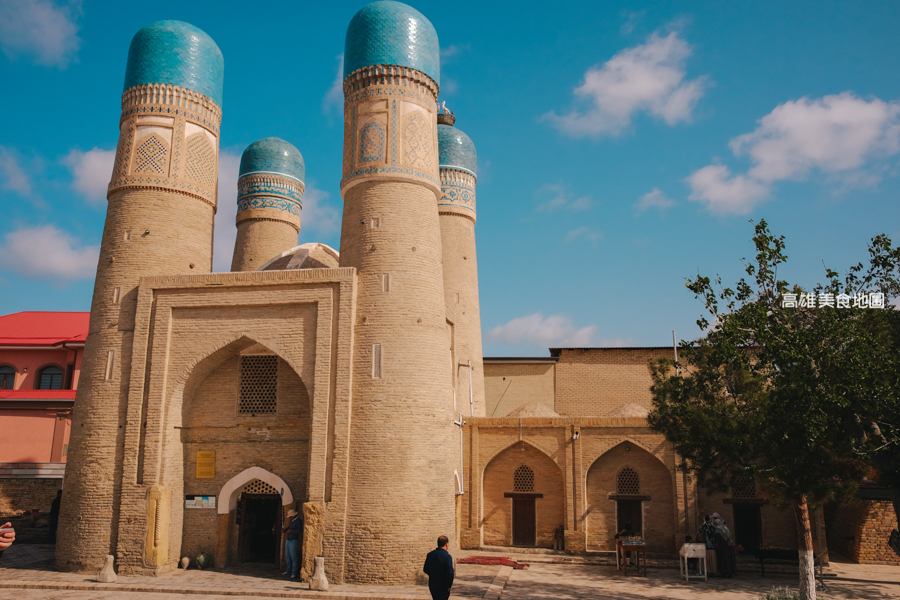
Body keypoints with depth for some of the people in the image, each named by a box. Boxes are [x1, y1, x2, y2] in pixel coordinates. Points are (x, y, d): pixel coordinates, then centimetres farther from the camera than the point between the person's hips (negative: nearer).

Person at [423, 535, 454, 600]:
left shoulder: (430, 554, 0)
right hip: (443, 587, -6)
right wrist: (449, 586, -10)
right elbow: (450, 573, -23)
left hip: (432, 585, 6)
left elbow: (426, 569, 9)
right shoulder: (447, 556, -19)